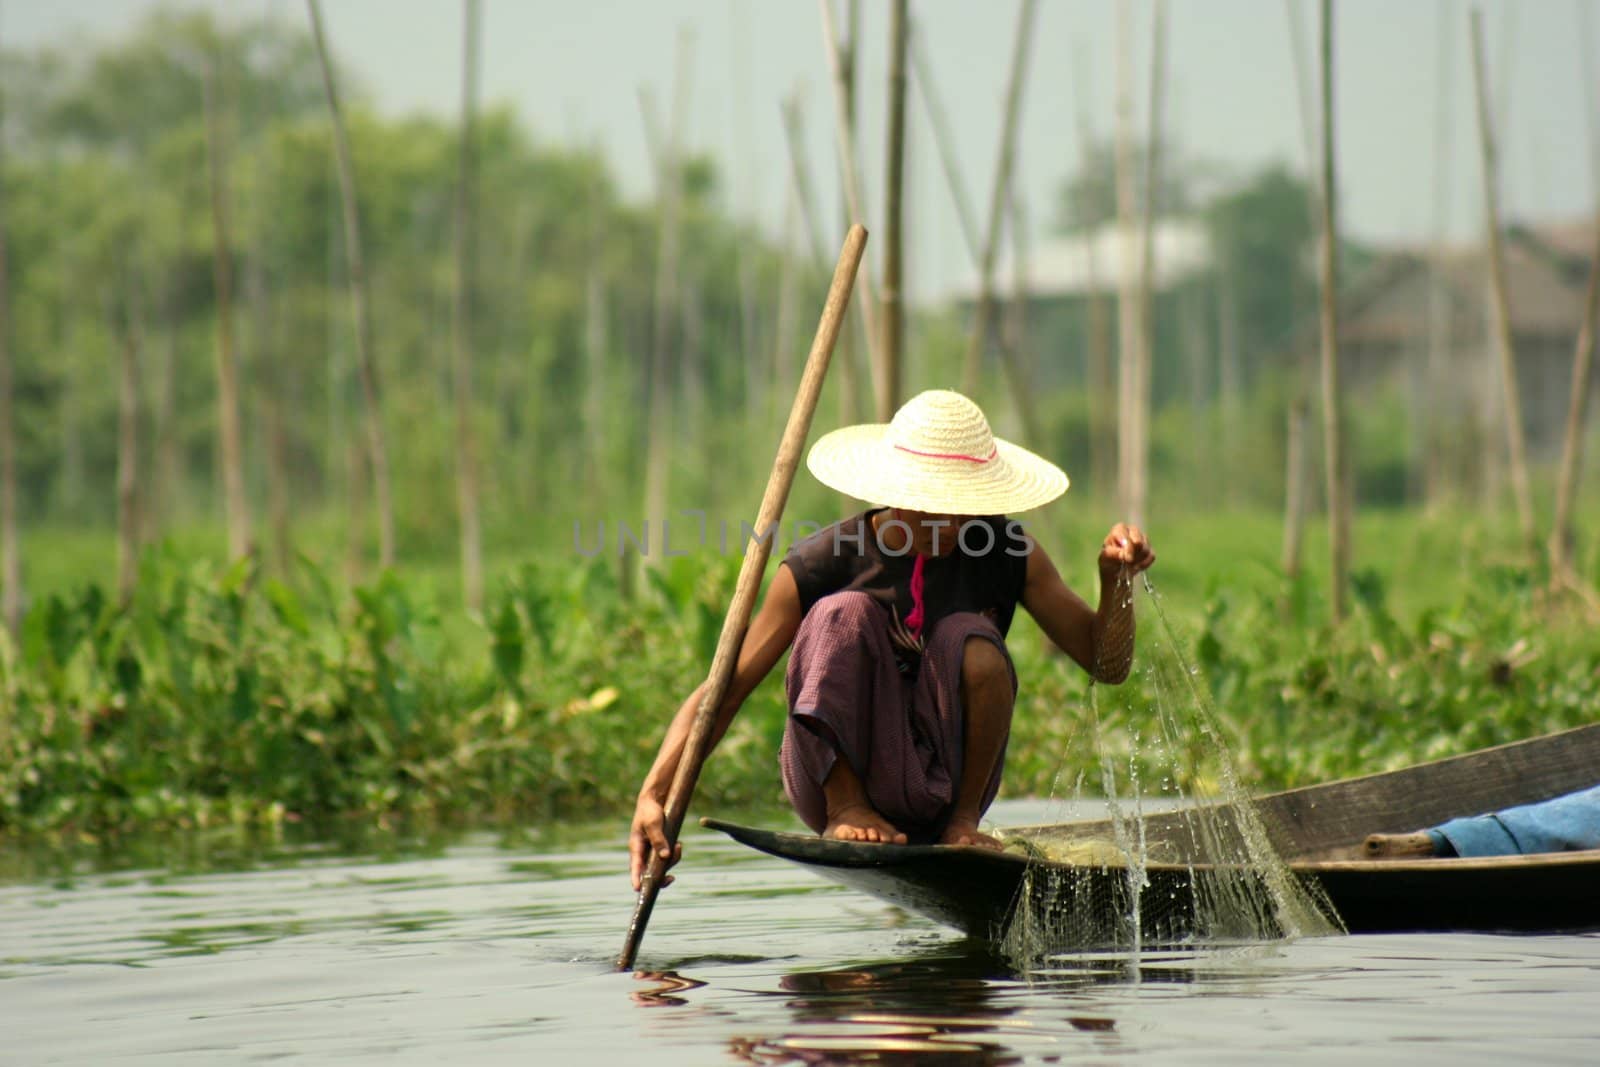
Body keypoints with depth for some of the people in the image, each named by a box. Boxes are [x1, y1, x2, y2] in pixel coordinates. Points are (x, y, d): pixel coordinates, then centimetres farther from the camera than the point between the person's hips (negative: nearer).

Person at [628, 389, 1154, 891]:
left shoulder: (1004, 553, -3)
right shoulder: (821, 565, -11)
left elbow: (1106, 664, -1)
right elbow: (722, 693, -13)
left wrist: (1116, 579, -21)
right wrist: (653, 796, -25)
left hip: (939, 787, 2)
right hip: (832, 775, -2)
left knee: (970, 639, -24)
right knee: (844, 612, -24)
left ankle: (964, 820, -10)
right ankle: (847, 805, -19)